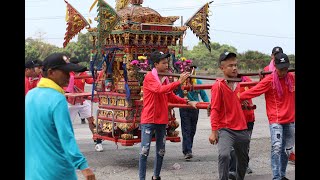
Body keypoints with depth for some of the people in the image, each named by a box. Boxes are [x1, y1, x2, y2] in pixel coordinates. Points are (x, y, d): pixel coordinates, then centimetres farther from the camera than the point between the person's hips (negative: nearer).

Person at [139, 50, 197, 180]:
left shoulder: (165, 79, 11)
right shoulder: (149, 77, -11)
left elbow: (171, 97, 17)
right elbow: (160, 89, -28)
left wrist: (188, 102, 8)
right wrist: (179, 82, -31)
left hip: (162, 121, 7)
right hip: (148, 120, -7)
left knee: (161, 151, 12)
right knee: (144, 151, -7)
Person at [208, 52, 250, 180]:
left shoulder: (238, 84, 9)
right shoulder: (218, 85, -9)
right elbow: (215, 109, -10)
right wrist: (214, 131, -13)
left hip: (241, 129, 7)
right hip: (225, 129, -7)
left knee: (243, 160, 16)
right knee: (224, 155, -28)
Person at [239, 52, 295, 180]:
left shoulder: (292, 78, 5)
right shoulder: (269, 80, -10)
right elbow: (252, 91, -15)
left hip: (290, 120, 5)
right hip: (275, 120, -5)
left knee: (287, 150, 12)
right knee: (276, 147, -17)